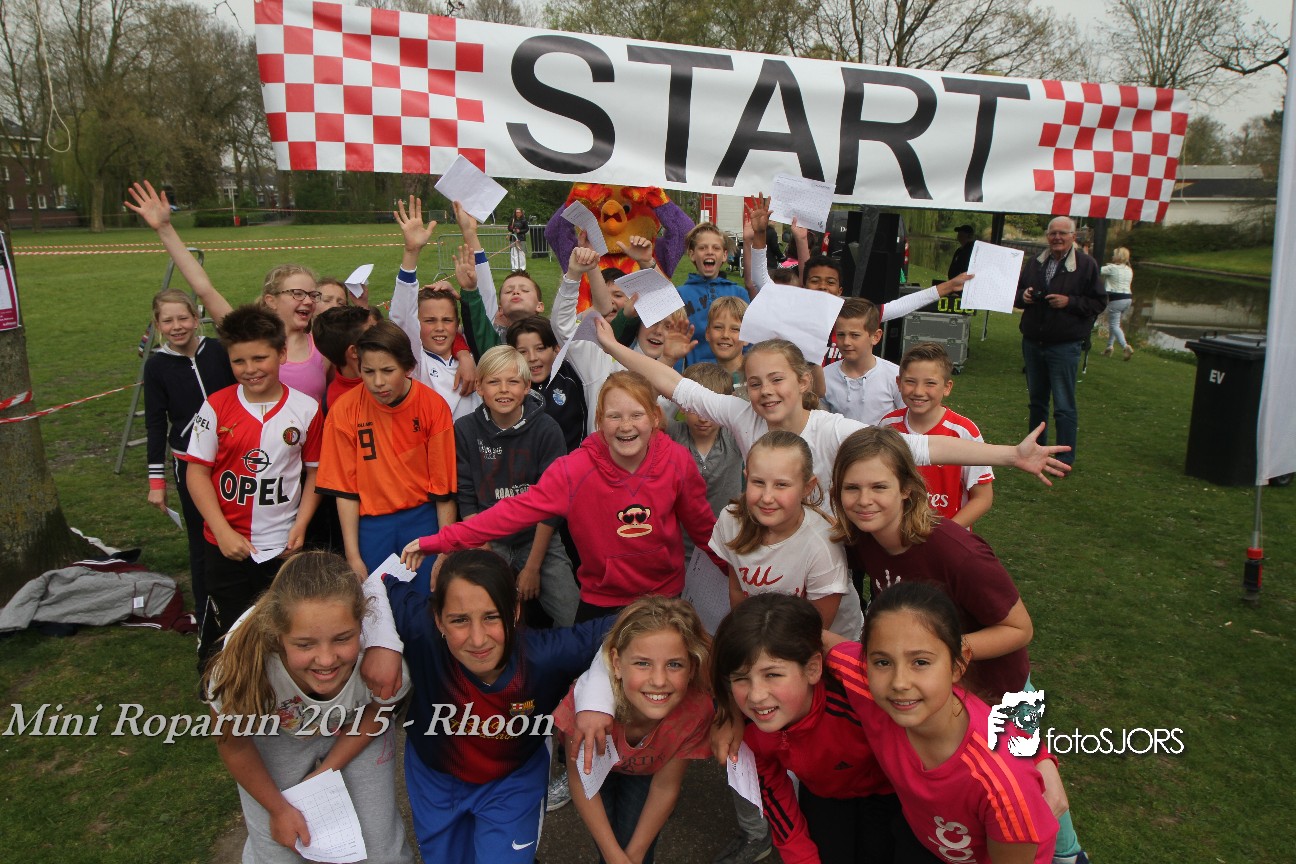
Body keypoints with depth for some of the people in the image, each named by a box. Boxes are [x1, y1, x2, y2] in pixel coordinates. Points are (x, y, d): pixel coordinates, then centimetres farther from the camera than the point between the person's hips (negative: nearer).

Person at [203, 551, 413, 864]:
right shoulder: (245, 665, -38)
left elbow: (378, 711, -10)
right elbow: (234, 744, -14)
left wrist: (326, 771, -10)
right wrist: (278, 808, -3)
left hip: (355, 735, 1)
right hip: (275, 737, 0)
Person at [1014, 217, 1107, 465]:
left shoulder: (1086, 265, -6)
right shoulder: (1034, 263, 9)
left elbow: (1099, 302, -6)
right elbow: (1017, 293, 17)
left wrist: (1070, 302, -20)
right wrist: (1023, 296, -5)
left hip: (1064, 346, -5)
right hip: (1032, 342, 6)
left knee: (1064, 406, -3)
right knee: (1037, 399, 17)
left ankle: (1066, 459, 4)